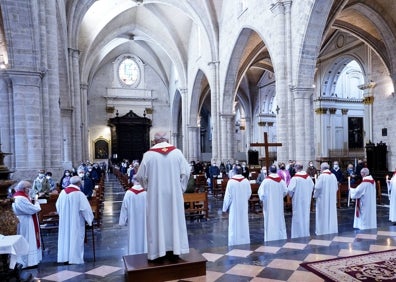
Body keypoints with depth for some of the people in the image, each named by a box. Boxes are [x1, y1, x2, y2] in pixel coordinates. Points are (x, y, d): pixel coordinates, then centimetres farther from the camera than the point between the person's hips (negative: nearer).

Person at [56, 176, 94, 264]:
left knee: (65, 237, 13)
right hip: (76, 221, -5)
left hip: (64, 220, 6)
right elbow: (85, 208, -16)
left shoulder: (63, 192, -1)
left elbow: (58, 206, 10)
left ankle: (64, 257, 20)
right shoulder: (79, 194, -18)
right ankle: (74, 258, 10)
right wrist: (89, 219, -1)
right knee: (75, 238, 4)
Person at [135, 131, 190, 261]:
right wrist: (180, 188, 8)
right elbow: (186, 172, -1)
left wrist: (148, 187, 16)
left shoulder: (148, 154, -5)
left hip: (156, 194, -1)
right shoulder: (177, 152, -1)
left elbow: (141, 176, -1)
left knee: (158, 220, 7)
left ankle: (160, 251, 12)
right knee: (174, 219, 9)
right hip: (174, 193, 2)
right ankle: (174, 250, 15)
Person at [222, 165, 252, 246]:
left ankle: (234, 242, 11)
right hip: (244, 205, 3)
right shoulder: (246, 181, -6)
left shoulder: (231, 181, -15)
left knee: (234, 224, 5)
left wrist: (225, 207, 0)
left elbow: (227, 195, -11)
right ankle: (244, 240, 23)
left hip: (234, 206, -3)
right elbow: (249, 193, 4)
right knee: (243, 222, 14)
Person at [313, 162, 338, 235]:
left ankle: (323, 231, 8)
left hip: (323, 199, -6)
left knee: (323, 215, 2)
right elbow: (336, 188, 6)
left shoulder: (321, 176, -15)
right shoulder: (333, 176, 2)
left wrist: (315, 195, 0)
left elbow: (317, 188, -15)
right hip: (332, 199, 6)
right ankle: (332, 230, 22)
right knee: (331, 214, 13)